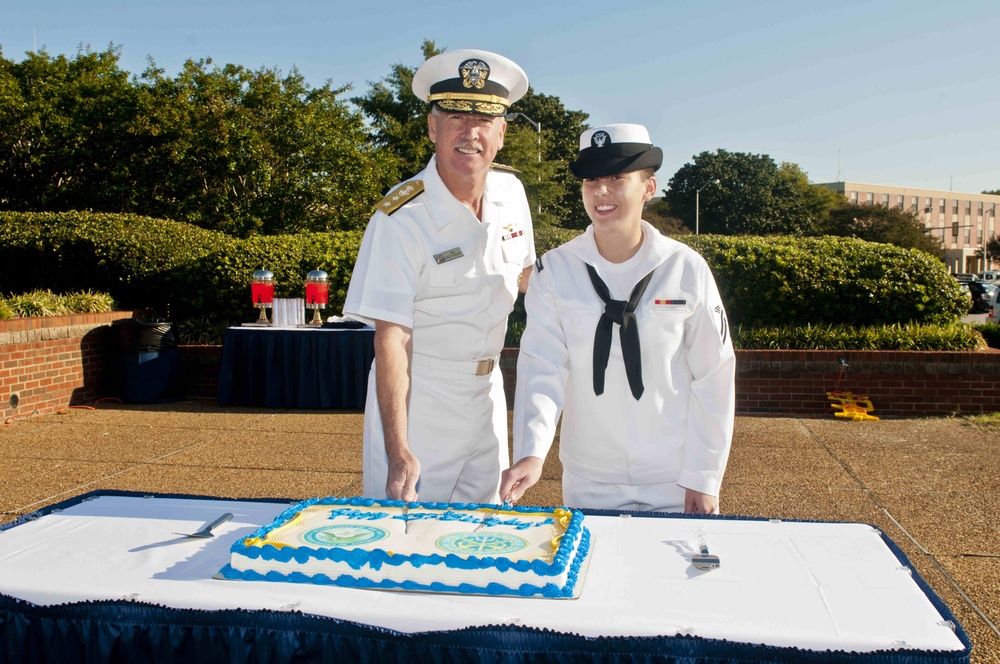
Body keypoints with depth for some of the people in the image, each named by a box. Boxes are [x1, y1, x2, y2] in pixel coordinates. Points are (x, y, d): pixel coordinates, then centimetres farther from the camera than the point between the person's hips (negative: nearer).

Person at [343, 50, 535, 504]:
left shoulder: (510, 191, -2)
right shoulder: (402, 217, -21)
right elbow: (391, 339, -23)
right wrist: (398, 453, -27)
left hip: (487, 395, 6)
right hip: (418, 399, -6)